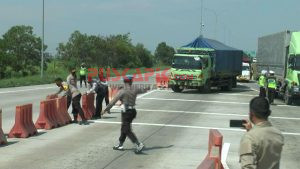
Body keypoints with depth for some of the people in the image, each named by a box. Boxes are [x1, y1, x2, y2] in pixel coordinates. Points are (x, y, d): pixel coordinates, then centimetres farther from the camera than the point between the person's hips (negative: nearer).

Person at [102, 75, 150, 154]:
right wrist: (146, 89, 50)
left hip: (126, 112, -7)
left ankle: (139, 144, -16)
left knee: (127, 130, -5)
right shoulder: (135, 90, 6)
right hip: (133, 111, 7)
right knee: (124, 129, 18)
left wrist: (106, 109, -2)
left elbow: (113, 101, -9)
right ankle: (120, 145, 27)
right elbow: (142, 90, 27)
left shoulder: (122, 91, -10)